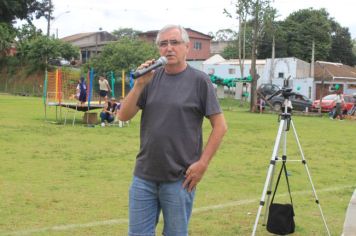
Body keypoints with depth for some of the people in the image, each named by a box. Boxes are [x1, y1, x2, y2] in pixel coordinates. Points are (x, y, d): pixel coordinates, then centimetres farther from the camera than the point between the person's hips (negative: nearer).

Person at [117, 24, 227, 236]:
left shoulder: (199, 80, -5)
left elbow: (220, 126, -5)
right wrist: (139, 84, -12)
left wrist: (203, 163, -11)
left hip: (179, 179, -3)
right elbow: (124, 116, 1)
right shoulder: (151, 78, 6)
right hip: (144, 176, 4)